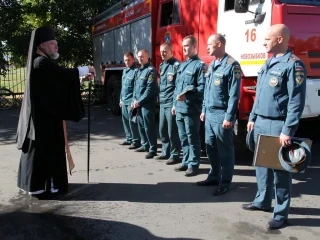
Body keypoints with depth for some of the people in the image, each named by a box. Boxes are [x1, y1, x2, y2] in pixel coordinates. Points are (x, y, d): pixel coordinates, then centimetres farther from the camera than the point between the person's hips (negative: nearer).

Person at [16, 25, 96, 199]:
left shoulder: (40, 62, 16)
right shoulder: (42, 62, -17)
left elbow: (59, 78, 15)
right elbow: (64, 74, -26)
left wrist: (82, 75, 9)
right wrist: (86, 70, -12)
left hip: (41, 112, 10)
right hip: (44, 114, -10)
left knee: (38, 148, 15)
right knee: (46, 148, -4)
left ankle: (33, 183, 26)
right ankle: (40, 186, 3)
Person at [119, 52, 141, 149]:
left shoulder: (136, 71, -11)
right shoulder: (125, 70, 16)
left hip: (131, 101, -9)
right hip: (124, 101, 9)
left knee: (132, 121, -5)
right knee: (125, 120, 15)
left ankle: (136, 141, 3)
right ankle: (129, 139, 27)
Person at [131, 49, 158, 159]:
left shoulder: (151, 70, -10)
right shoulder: (139, 70, 17)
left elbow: (150, 89, -17)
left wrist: (139, 101, -16)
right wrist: (135, 100, 7)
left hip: (147, 103, -9)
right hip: (139, 103, 9)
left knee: (149, 126, -7)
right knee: (141, 125, 15)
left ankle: (153, 149, -1)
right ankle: (145, 145, 27)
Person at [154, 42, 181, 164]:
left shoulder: (176, 65, -9)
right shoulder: (162, 66, 16)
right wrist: (160, 97, 17)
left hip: (171, 103, -8)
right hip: (162, 103, 8)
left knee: (172, 131, -2)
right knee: (162, 130, 14)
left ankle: (174, 155, 8)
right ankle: (165, 152, 26)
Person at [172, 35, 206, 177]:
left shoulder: (200, 65, -6)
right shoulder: (182, 65, 18)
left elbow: (202, 87, -16)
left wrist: (187, 95, -25)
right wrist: (175, 104, 19)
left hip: (191, 109, -8)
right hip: (179, 108, 8)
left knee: (192, 138, 0)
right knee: (183, 137, 14)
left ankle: (193, 164, 9)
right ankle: (186, 162, 26)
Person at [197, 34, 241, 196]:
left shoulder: (231, 65, -12)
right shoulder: (211, 65, 15)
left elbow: (234, 94, -16)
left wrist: (229, 117, -18)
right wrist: (204, 110, 18)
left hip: (221, 114, -8)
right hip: (209, 114, 8)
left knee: (225, 150, 3)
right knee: (210, 147, 15)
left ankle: (225, 182, 14)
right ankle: (214, 176, 29)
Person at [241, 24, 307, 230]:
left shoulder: (293, 65, -13)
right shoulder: (269, 63, 14)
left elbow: (297, 101, -17)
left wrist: (288, 131, -20)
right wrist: (253, 118, 18)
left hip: (277, 126, -8)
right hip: (261, 123, 8)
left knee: (280, 169, 1)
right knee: (262, 164, 17)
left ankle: (281, 214, 12)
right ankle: (263, 201, 33)